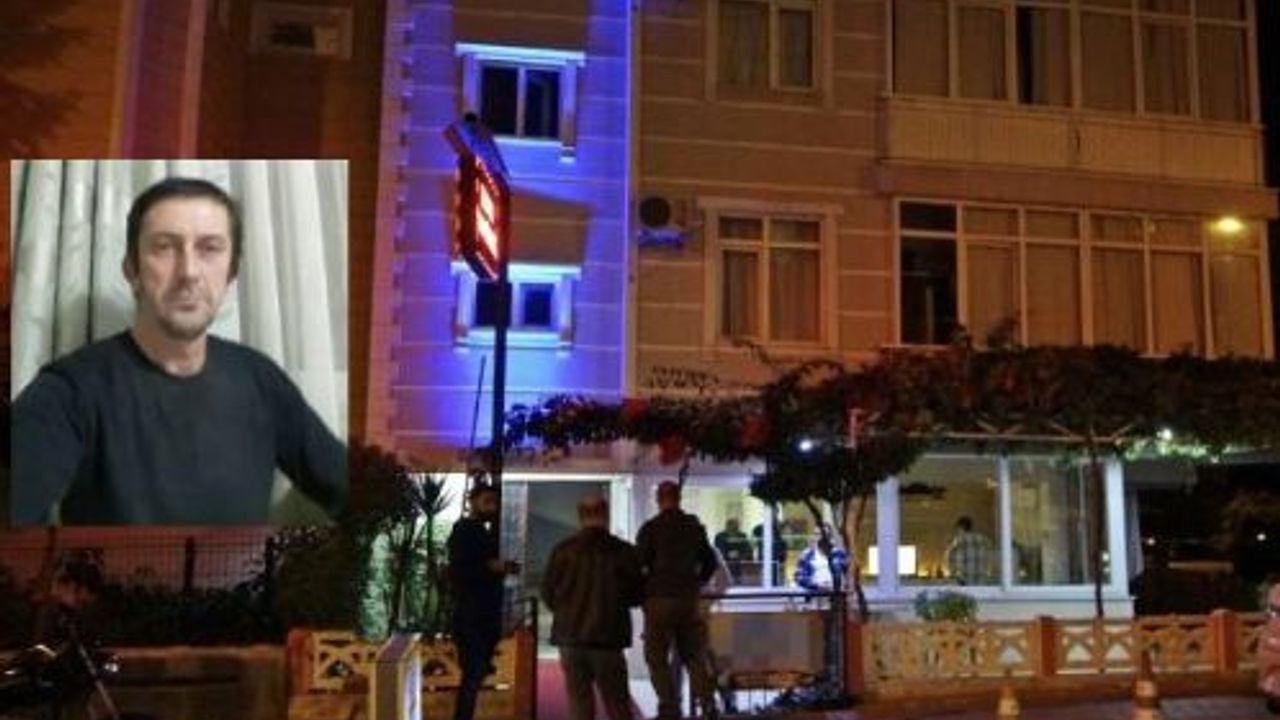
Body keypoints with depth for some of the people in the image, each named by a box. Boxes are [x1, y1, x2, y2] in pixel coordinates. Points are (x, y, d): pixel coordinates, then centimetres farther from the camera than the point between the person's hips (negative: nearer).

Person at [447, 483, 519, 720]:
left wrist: (503, 568, 5)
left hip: (486, 614, 9)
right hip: (470, 616, -9)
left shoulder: (484, 532, 17)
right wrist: (491, 567, -23)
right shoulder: (462, 531, -10)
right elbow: (456, 573, -20)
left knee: (477, 672, 16)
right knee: (473, 674, -9)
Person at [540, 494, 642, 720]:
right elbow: (637, 595, 1)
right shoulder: (624, 552, -7)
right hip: (608, 636, -1)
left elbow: (547, 593, 1)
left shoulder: (563, 551, -5)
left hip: (570, 636, 1)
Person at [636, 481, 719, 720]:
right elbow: (710, 562, 16)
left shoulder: (650, 528, -7)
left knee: (657, 658, 4)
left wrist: (641, 590, 8)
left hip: (660, 599, -4)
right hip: (689, 599, 5)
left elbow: (638, 564, -8)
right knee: (694, 655, 12)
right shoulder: (695, 527, 9)